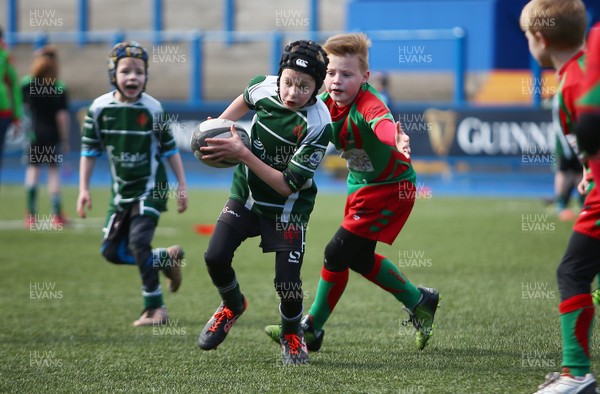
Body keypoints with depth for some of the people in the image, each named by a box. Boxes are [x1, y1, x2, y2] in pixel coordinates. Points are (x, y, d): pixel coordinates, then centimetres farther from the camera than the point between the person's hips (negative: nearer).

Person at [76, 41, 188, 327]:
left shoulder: (152, 109, -11)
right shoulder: (99, 108, -5)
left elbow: (170, 149, -2)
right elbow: (90, 150, 3)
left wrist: (182, 186, -1)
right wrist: (84, 189, -1)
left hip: (150, 187, -5)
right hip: (122, 189, 5)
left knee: (138, 242, -18)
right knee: (112, 251, 3)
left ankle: (154, 308, -6)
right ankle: (166, 257, 25)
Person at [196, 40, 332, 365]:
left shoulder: (318, 126, -30)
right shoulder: (264, 86, -16)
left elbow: (288, 185, -28)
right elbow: (246, 98, 14)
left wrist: (242, 154, -33)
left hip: (288, 207, -4)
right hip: (246, 192, 4)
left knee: (287, 283, -13)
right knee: (215, 257, -8)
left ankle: (292, 333, 21)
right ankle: (232, 306, 26)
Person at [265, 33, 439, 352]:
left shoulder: (368, 104, -32)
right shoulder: (326, 102, -9)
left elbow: (384, 123, -55)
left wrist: (395, 139, -77)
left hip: (390, 188, -9)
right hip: (360, 186, 9)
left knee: (338, 253, -9)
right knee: (359, 258, 18)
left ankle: (312, 329, 6)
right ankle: (419, 303, 37)